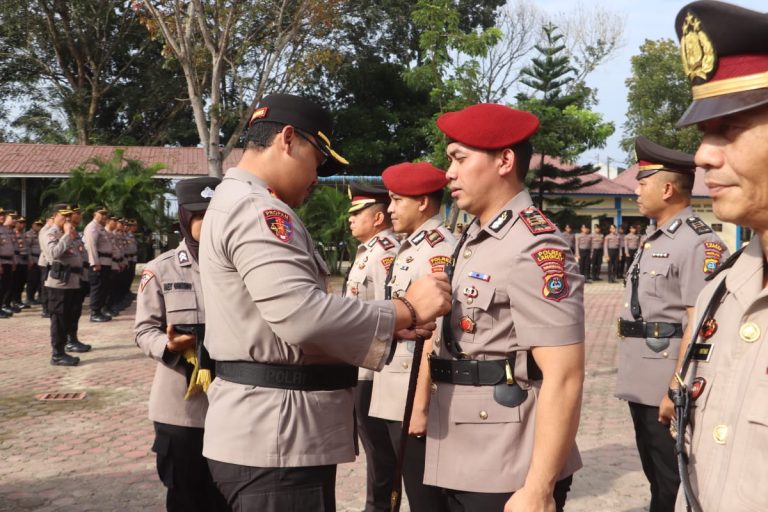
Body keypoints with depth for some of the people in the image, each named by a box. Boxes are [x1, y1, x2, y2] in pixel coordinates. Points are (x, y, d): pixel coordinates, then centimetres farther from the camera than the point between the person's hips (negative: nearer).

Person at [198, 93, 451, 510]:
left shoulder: (236, 203, 18)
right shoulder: (256, 210, -16)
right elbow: (304, 316, -28)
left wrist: (391, 323, 5)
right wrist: (405, 310, -17)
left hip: (267, 431, 11)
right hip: (276, 438, -11)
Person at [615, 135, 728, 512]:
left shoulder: (699, 243, -16)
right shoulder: (655, 240, 14)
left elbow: (700, 325, -20)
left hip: (670, 388, -9)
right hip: (642, 385, 9)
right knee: (656, 477, 19)